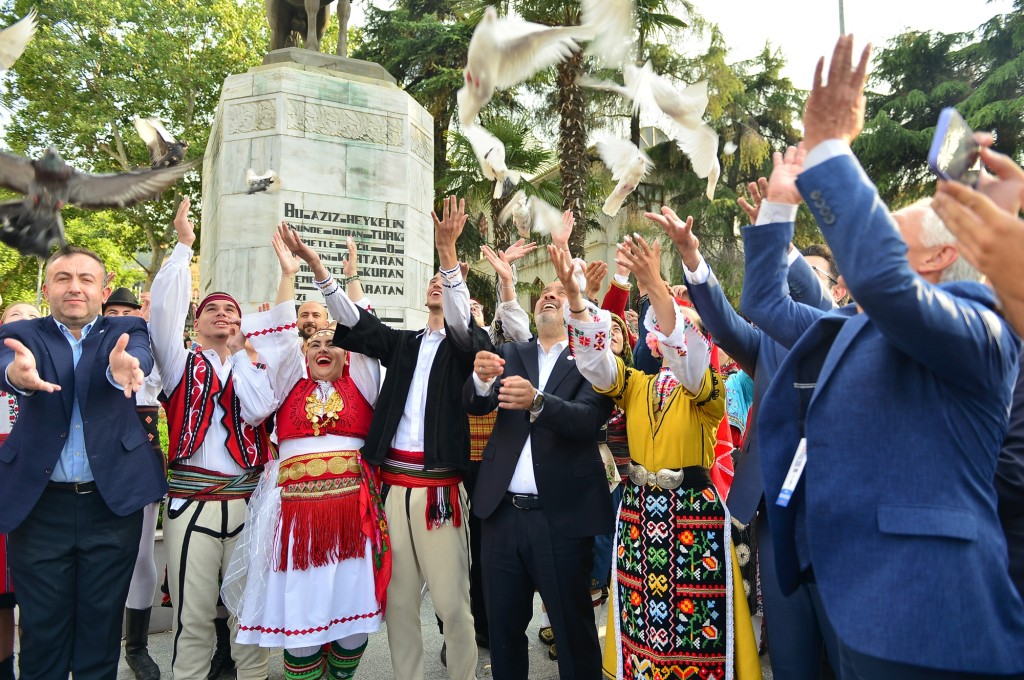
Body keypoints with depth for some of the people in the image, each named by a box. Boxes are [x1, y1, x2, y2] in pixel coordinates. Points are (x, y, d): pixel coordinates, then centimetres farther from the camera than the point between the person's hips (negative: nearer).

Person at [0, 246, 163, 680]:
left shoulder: (126, 330, 4)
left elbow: (140, 357, -19)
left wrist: (124, 367, -44)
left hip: (112, 502, 0)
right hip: (39, 504, 1)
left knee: (102, 624, 11)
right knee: (41, 628, 12)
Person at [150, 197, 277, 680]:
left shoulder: (255, 369, 10)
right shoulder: (181, 364, 9)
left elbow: (259, 409, -10)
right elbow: (163, 306, -6)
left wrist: (238, 352, -1)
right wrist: (184, 244, -7)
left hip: (249, 501, 1)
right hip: (192, 502, -1)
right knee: (193, 618, 3)